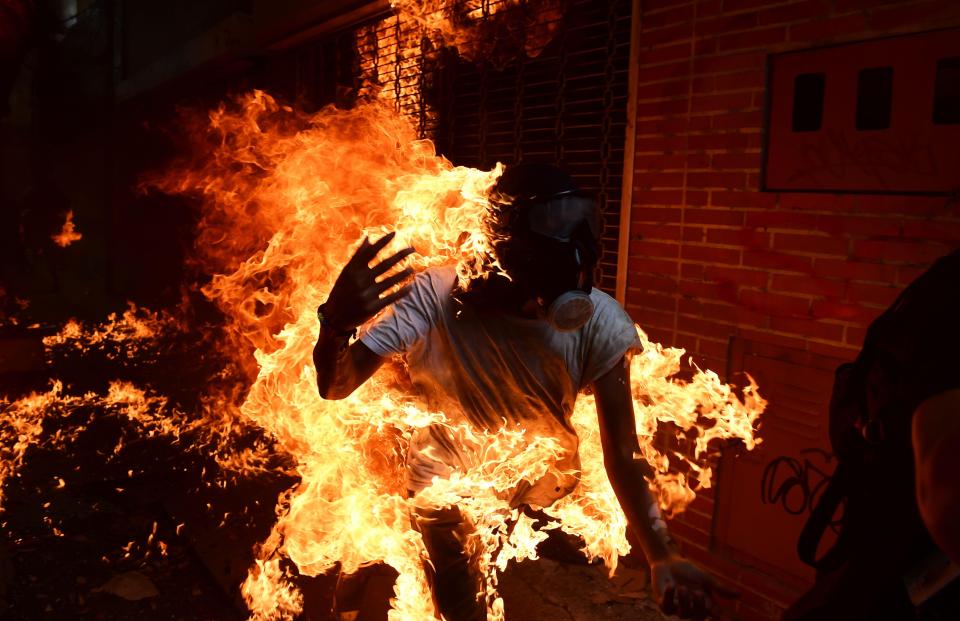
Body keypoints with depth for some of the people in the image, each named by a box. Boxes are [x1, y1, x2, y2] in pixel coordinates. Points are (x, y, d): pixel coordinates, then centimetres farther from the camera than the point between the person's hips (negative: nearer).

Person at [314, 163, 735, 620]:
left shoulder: (600, 322, -25)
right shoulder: (436, 297, -30)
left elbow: (622, 455, -24)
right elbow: (335, 386, -32)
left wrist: (661, 558, -37)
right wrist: (336, 321, -54)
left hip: (543, 486, 2)